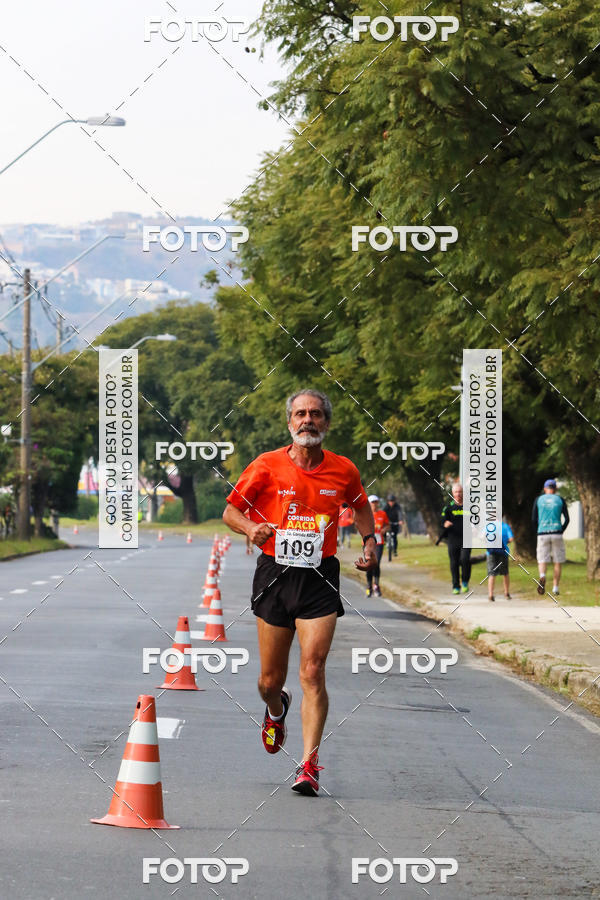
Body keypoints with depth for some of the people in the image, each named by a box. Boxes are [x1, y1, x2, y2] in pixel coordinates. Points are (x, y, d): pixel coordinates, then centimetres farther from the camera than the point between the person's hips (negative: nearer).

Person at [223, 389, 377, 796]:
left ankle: (309, 764, -10)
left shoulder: (344, 471, 3)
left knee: (313, 672, -13)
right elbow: (231, 510, 5)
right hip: (275, 575, 0)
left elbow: (361, 506, 24)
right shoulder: (268, 465, -3)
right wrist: (251, 527, -16)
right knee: (271, 680, 8)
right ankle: (276, 711, 45)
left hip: (320, 580, 0)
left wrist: (370, 540, 8)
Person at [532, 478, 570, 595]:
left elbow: (534, 519, 2)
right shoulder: (560, 500, 6)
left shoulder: (538, 499, 6)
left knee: (542, 561, 1)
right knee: (558, 562, 10)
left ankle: (542, 576, -31)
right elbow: (567, 519, 2)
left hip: (542, 534, 0)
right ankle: (555, 588, 7)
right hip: (557, 534, 0)